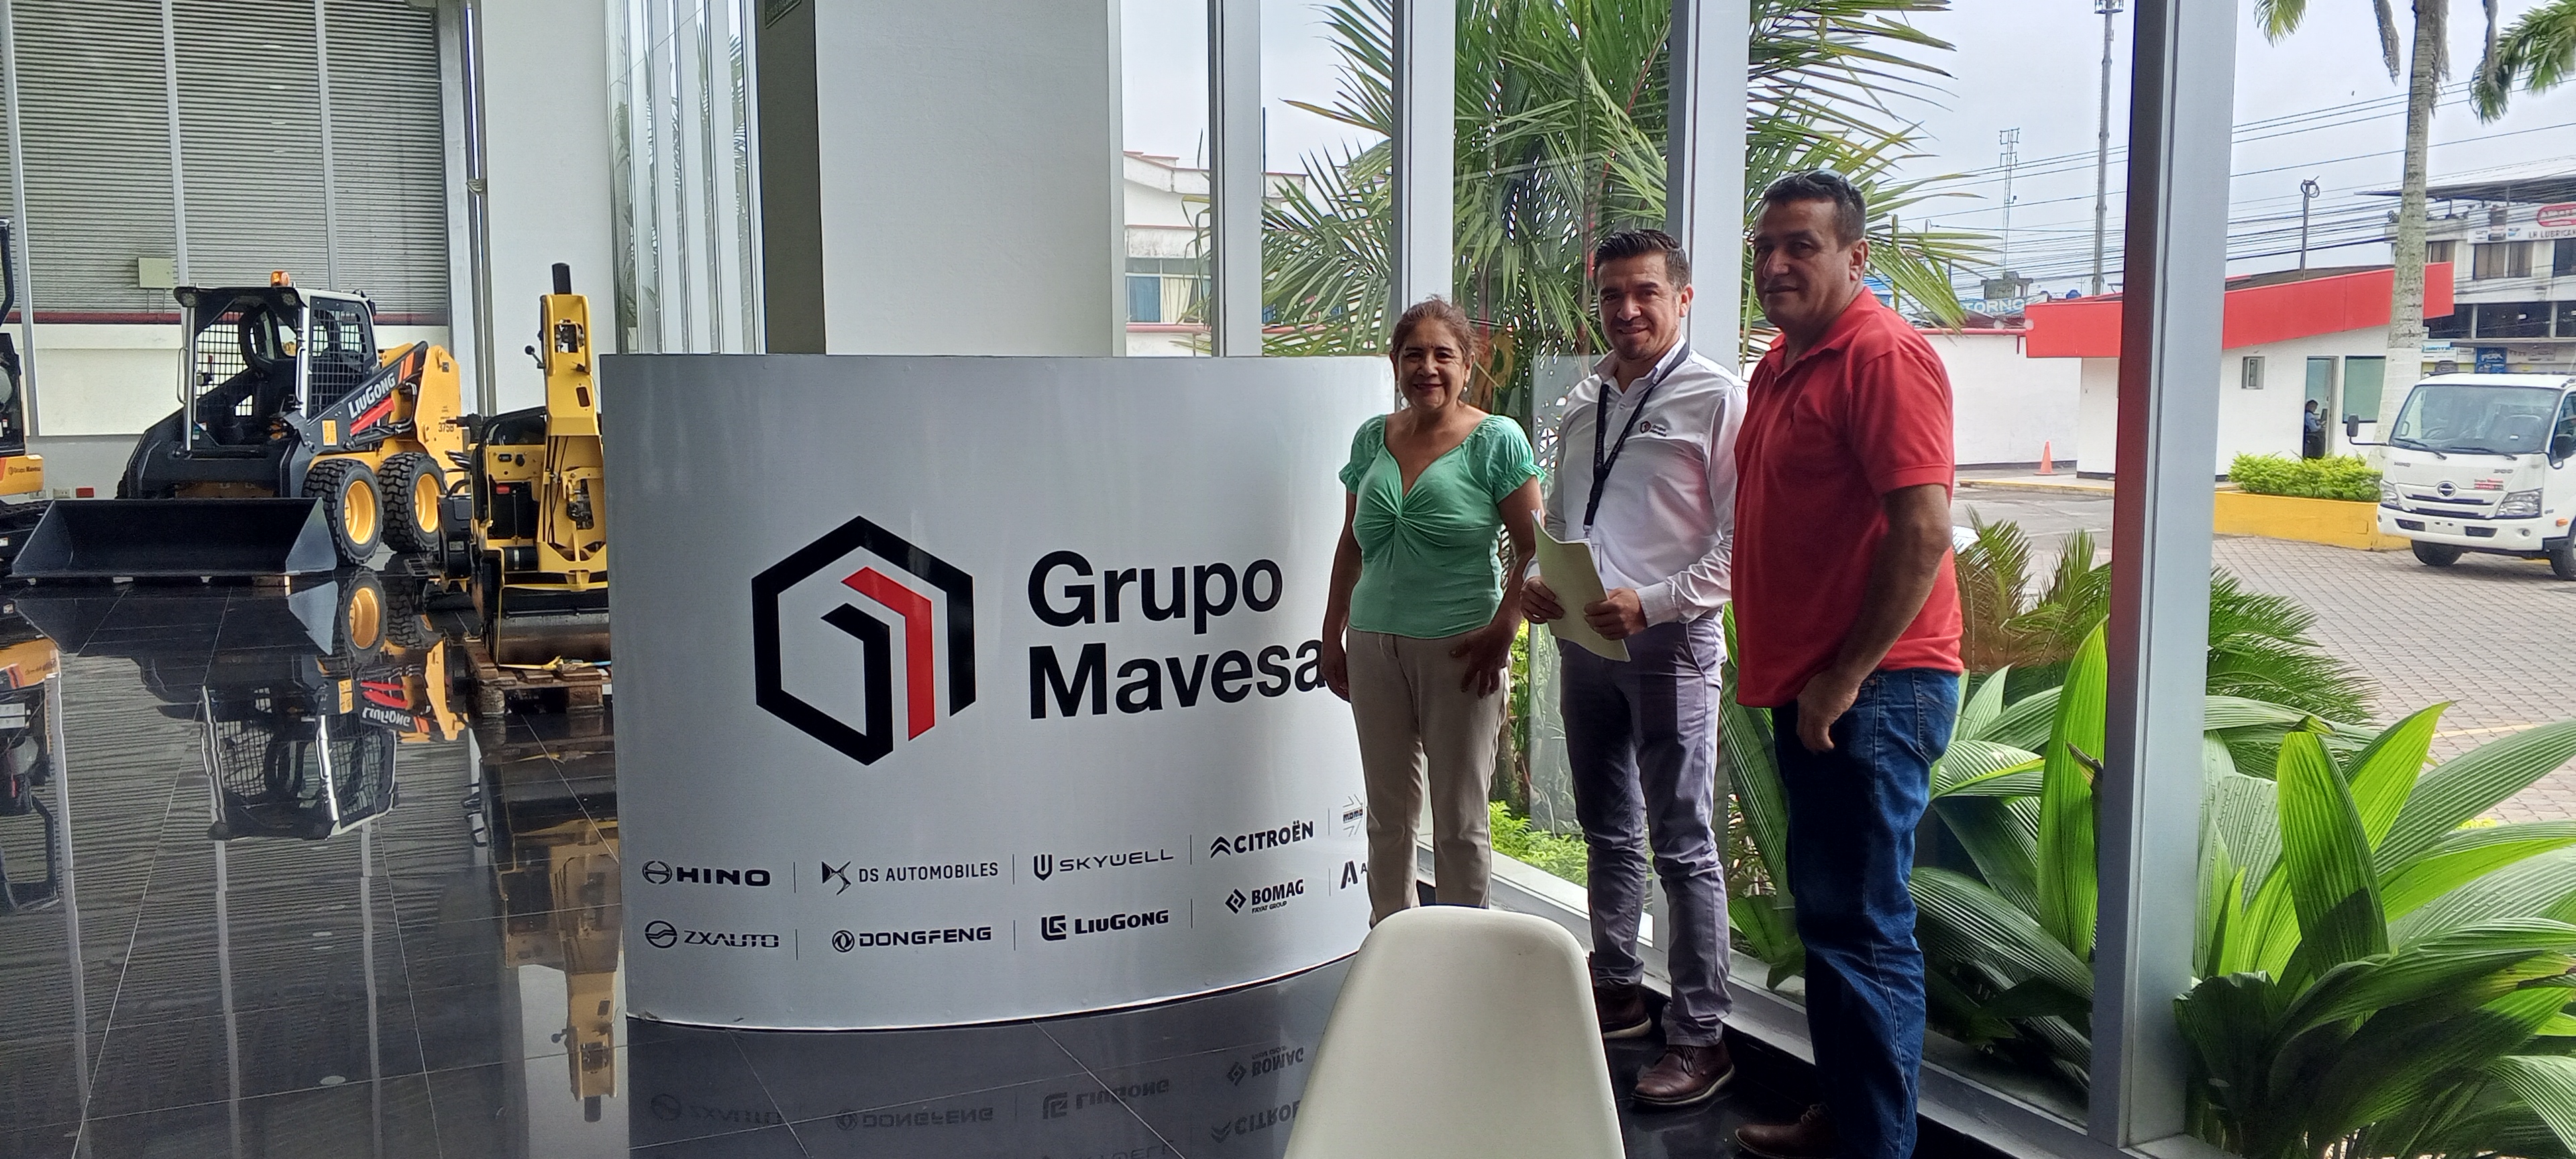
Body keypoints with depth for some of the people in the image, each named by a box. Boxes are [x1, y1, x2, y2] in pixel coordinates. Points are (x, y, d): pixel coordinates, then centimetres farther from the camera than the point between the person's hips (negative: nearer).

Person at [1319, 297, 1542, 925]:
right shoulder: (1372, 439, 9)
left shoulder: (1496, 440, -5)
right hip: (1376, 645, 5)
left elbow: (1534, 547, -7)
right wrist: (1333, 635, 15)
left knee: (1459, 820, 5)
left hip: (1461, 650, -4)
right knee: (1388, 815, 14)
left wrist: (1502, 631, -15)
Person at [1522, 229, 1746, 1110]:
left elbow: (1741, 539, -13)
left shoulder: (1714, 397, -8)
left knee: (1682, 847, -2)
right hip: (1585, 640, 7)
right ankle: (1617, 991, 32)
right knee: (1607, 834, 17)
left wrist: (1651, 602, -21)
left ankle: (1699, 1036, 7)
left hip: (1667, 642, -7)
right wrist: (1539, 581, 2)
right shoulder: (1583, 402, 13)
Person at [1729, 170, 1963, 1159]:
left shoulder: (1881, 354, -14)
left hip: (1868, 693, -10)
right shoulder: (1781, 362, 15)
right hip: (1807, 687, 10)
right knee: (1826, 913, 18)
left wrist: (1846, 678, -19)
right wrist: (1786, 669, 16)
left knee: (1861, 927, -4)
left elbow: (1924, 532, -22)